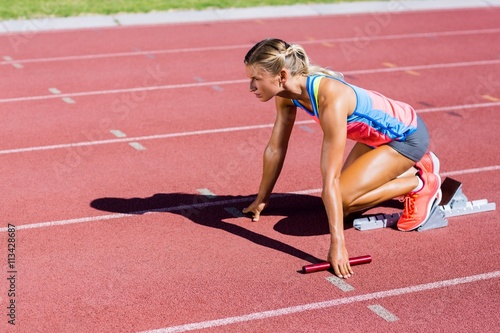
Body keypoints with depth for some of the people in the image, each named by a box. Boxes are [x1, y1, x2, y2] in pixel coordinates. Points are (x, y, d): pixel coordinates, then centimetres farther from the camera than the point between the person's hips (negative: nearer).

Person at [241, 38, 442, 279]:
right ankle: (415, 166, 26)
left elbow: (330, 178, -40)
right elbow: (275, 149, -1)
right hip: (378, 134, 8)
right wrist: (261, 200, 8)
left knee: (341, 199, -20)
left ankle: (420, 185, 0)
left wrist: (338, 245, -39)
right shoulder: (287, 93, -13)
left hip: (407, 135, -8)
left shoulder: (331, 100, -37)